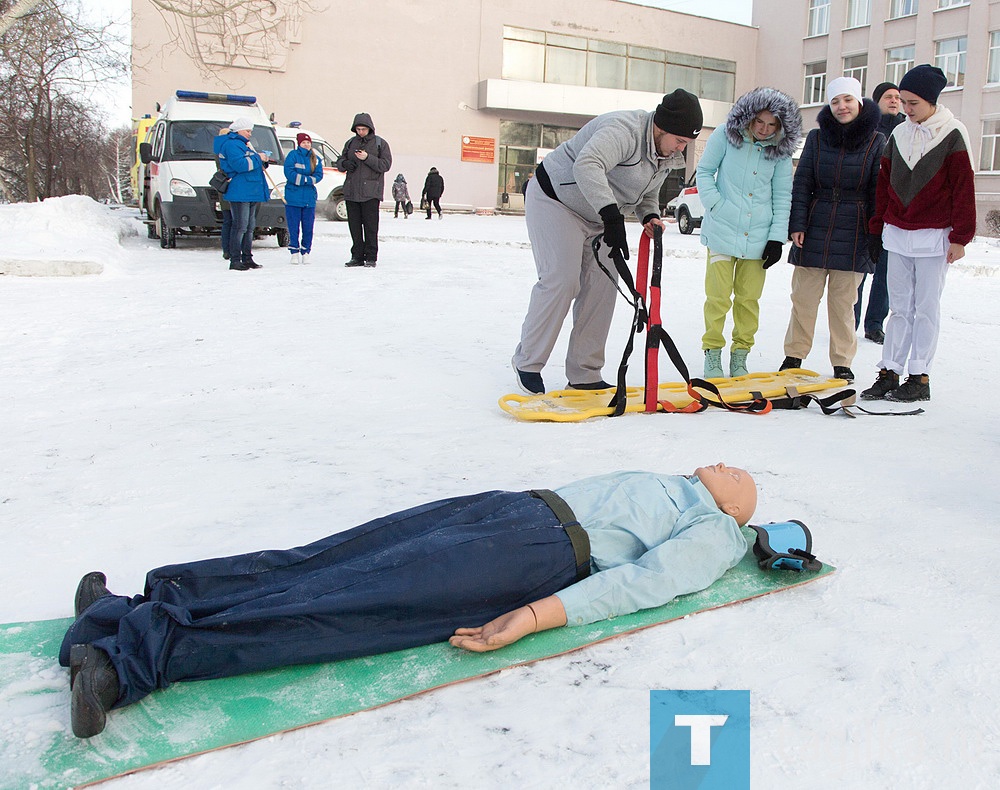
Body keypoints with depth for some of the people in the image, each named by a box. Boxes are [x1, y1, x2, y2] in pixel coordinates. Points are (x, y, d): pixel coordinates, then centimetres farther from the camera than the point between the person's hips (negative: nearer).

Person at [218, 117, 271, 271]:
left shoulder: (244, 144, 24)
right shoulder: (232, 144, -8)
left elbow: (251, 164, 27)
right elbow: (239, 164, -22)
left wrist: (263, 161, 7)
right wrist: (257, 158, -13)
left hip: (251, 193, 10)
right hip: (239, 193, -10)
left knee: (250, 226, 10)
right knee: (240, 226, -11)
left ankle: (247, 258, 15)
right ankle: (234, 260, -9)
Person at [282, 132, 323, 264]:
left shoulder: (316, 159, 11)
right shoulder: (292, 156, 1)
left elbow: (319, 175, 0)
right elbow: (289, 173, -9)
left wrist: (300, 179, -13)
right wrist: (307, 179, -11)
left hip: (309, 198, 3)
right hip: (293, 197, -2)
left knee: (308, 227, 3)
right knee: (293, 226, -1)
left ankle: (306, 252, 12)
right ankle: (294, 252, 7)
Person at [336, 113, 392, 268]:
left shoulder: (380, 143, 4)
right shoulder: (350, 143, 16)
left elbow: (386, 165, -5)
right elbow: (340, 162, 20)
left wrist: (367, 158, -16)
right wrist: (345, 164, -4)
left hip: (371, 191, -4)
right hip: (351, 191, 4)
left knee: (371, 226, -5)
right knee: (354, 225, 5)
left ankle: (371, 257, 1)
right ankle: (357, 256, 12)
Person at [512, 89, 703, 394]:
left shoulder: (665, 156, 3)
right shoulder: (625, 129, -28)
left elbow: (648, 194, 15)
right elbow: (587, 165, -44)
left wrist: (650, 216, -8)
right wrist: (611, 214, -52)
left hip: (597, 217, 9)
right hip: (554, 200, -9)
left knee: (602, 285, 0)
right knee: (561, 280, -17)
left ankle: (584, 375, 7)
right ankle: (527, 362, 0)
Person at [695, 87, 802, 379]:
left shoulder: (780, 149, 3)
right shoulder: (726, 135, -4)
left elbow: (782, 196, 8)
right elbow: (704, 172, 4)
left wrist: (777, 237, 2)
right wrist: (716, 205, -10)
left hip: (758, 236, 2)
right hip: (722, 231, -2)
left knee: (748, 299, 7)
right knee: (718, 297, -3)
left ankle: (740, 358, 18)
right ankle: (712, 355, 10)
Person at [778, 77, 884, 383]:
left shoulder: (876, 141, 1)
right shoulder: (817, 137, 5)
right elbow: (801, 183, 4)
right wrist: (797, 225, -4)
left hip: (853, 232, -1)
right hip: (815, 229, 2)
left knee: (843, 300, 4)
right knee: (804, 296, 4)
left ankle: (842, 361, 16)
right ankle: (794, 355, 17)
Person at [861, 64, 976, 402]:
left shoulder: (952, 135, -4)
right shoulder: (899, 135, 10)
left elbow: (963, 188, -5)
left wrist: (959, 237, -9)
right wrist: (877, 228, 13)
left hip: (933, 236, -4)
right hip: (897, 235, 4)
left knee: (926, 308, 1)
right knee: (900, 307, 6)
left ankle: (920, 377, 7)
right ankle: (889, 372, 8)